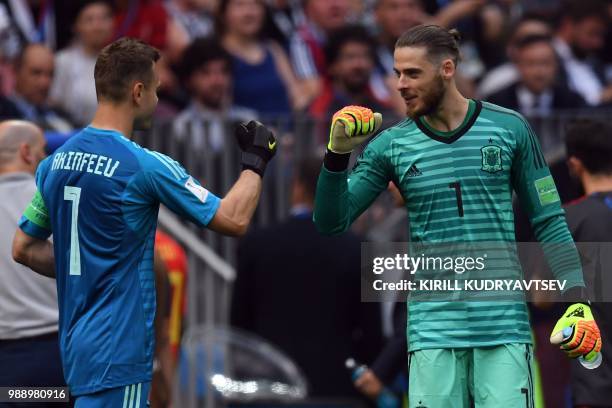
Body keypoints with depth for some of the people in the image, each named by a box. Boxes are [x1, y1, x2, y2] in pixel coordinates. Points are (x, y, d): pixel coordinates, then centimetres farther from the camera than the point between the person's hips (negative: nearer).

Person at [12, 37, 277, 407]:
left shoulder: (55, 163, 7)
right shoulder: (143, 166, -14)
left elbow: (24, 249, 15)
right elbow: (234, 220, -9)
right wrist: (255, 162, 6)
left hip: (77, 344, 8)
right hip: (116, 356, -8)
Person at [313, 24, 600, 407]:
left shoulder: (510, 129, 3)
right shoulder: (391, 145, 4)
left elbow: (549, 220, 7)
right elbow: (331, 222, 4)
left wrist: (578, 302, -1)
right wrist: (338, 154, -11)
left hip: (504, 325, -1)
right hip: (433, 329, 1)